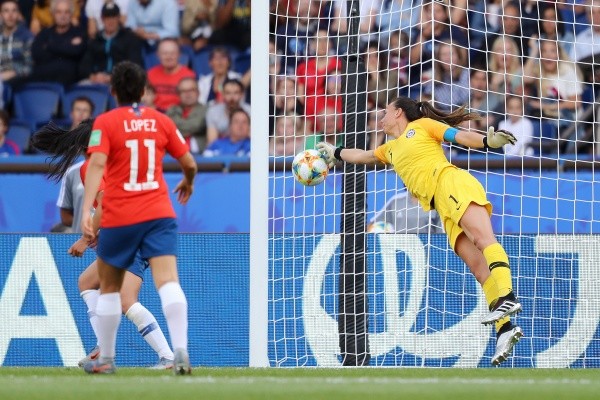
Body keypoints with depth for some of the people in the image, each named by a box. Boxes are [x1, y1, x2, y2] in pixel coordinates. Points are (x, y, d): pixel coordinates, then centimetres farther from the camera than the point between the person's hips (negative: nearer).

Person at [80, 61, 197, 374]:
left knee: (109, 287, 16)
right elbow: (189, 164, 12)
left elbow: (97, 165, -16)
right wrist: (188, 183, 36)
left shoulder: (105, 123, -2)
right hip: (159, 214, 1)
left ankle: (105, 359, 23)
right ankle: (180, 351, -30)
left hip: (119, 218, -1)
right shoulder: (161, 121, 7)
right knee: (168, 282, -11)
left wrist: (86, 211, -24)